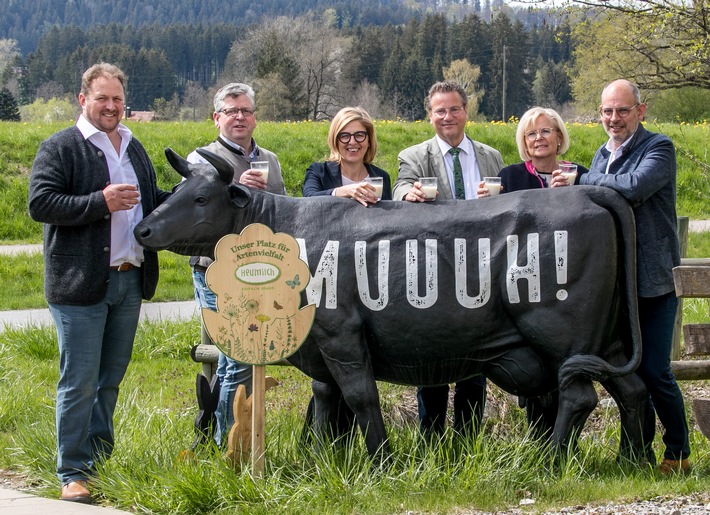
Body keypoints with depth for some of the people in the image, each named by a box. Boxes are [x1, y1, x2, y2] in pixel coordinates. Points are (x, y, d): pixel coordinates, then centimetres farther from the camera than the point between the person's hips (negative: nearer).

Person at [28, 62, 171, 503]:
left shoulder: (134, 148, 17)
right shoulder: (61, 148, -5)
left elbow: (151, 201, 25)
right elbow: (40, 203, -15)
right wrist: (100, 203, -21)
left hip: (130, 281, 7)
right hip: (81, 284, -7)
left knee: (111, 379, 14)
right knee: (80, 383, -5)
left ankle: (101, 461, 24)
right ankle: (73, 475, 2)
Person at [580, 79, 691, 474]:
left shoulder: (659, 148, -8)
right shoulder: (603, 154, 15)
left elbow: (634, 188, -25)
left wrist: (579, 179, -17)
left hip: (653, 279, -7)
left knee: (655, 371, -7)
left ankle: (679, 452, 8)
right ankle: (640, 452, 19)